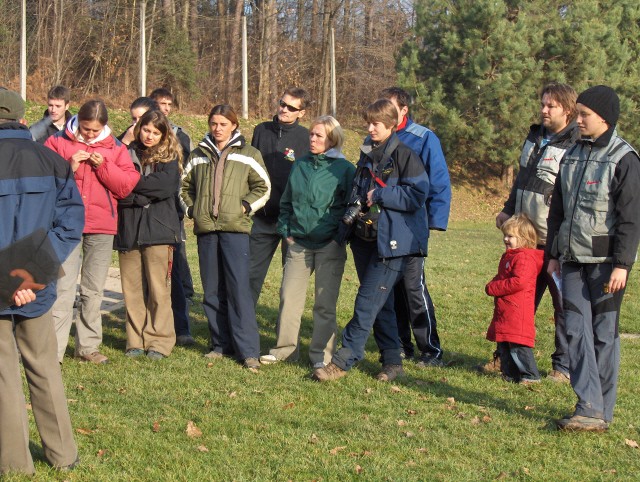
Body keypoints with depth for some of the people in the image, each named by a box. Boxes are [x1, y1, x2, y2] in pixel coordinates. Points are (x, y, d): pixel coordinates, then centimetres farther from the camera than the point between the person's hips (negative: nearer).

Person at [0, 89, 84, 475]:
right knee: (45, 370, 16)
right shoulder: (53, 162, -1)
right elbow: (70, 223, -6)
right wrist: (36, 271, -10)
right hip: (37, 289, 3)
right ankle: (64, 455, 23)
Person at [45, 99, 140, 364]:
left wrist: (103, 166, -12)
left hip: (102, 226, 3)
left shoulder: (115, 148, 8)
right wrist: (70, 167, -15)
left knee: (94, 290, 10)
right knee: (63, 287, -10)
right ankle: (53, 349, -9)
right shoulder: (58, 142, 3)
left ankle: (88, 346, 20)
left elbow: (128, 185, -1)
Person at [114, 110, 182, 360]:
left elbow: (166, 185, -10)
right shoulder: (127, 153, 9)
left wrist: (132, 184, -5)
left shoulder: (169, 156, 7)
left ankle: (159, 341, 2)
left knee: (158, 288, -4)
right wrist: (144, 196, -12)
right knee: (132, 288, 4)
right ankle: (136, 341, 12)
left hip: (158, 229, -2)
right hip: (128, 229, 2)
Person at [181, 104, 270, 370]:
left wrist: (245, 206, -5)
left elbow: (263, 187, 8)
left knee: (239, 288, -10)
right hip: (206, 229, 4)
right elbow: (185, 185, 25)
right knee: (212, 291, 6)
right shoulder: (199, 155, 15)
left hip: (235, 228, -4)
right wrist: (192, 208, 11)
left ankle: (248, 350, -9)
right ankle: (220, 344, 16)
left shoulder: (248, 155, 6)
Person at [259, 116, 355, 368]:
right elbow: (286, 202, 18)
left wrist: (341, 236, -8)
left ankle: (321, 353, 10)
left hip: (329, 244, -4)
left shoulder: (344, 169, -3)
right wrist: (285, 230, 9)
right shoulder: (300, 165, 10)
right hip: (298, 243, 4)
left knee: (325, 302, 1)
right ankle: (285, 348, 12)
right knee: (289, 296, 2)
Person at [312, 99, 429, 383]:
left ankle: (343, 361, -6)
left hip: (393, 242, -8)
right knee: (381, 303, 11)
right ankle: (392, 361, 19)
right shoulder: (367, 154, 15)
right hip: (365, 239, 8)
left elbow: (417, 196, -16)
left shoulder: (404, 155, -9)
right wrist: (351, 212, 5)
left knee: (368, 302, -8)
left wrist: (380, 195, -15)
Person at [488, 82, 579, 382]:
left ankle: (564, 365, 13)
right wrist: (509, 210, 17)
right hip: (527, 237, 7)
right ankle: (506, 356, 23)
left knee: (564, 304, 3)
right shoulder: (535, 137, 14)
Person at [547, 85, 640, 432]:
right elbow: (557, 210, 18)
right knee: (576, 330, -1)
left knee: (604, 334, 0)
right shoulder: (572, 155, 13)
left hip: (606, 261, -6)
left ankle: (601, 412, 5)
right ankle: (589, 406, -1)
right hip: (573, 260, 6)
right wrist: (553, 254, 16)